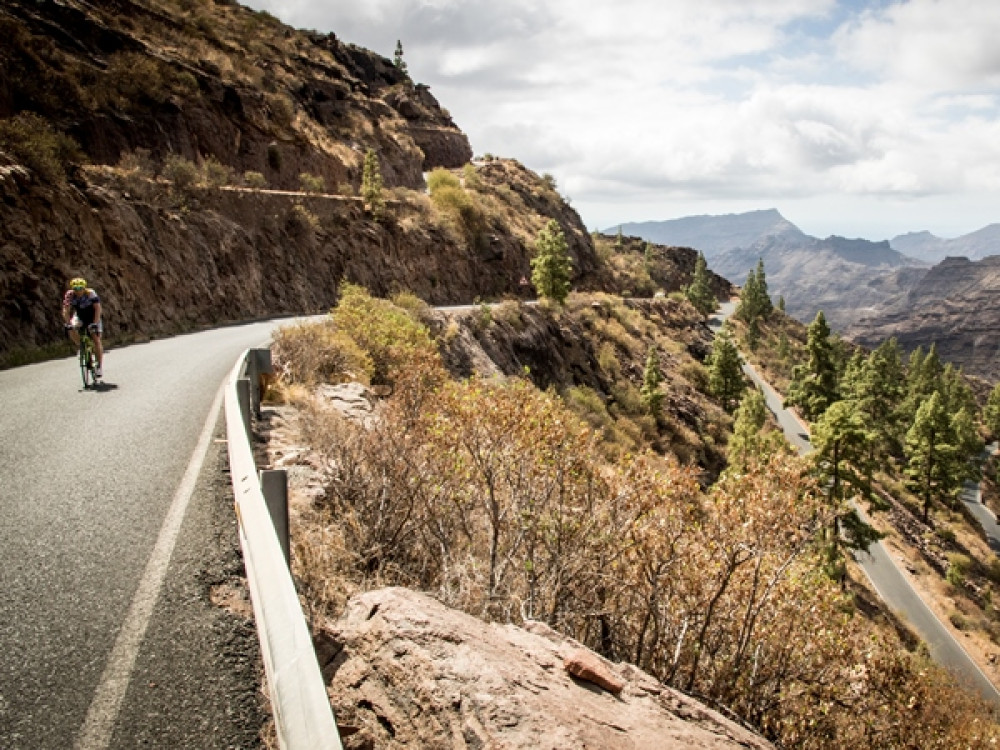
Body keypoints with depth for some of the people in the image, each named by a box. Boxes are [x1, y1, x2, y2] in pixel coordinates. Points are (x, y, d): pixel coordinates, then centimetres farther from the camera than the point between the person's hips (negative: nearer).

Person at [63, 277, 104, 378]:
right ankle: (81, 347, -1)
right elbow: (66, 311, -22)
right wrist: (68, 324, -36)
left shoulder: (91, 293, -27)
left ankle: (100, 366, -12)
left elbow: (97, 309, -31)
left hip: (93, 318, -3)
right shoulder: (69, 295, -20)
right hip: (79, 317, 3)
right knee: (71, 329, -27)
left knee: (96, 340, -16)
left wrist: (95, 323, -41)